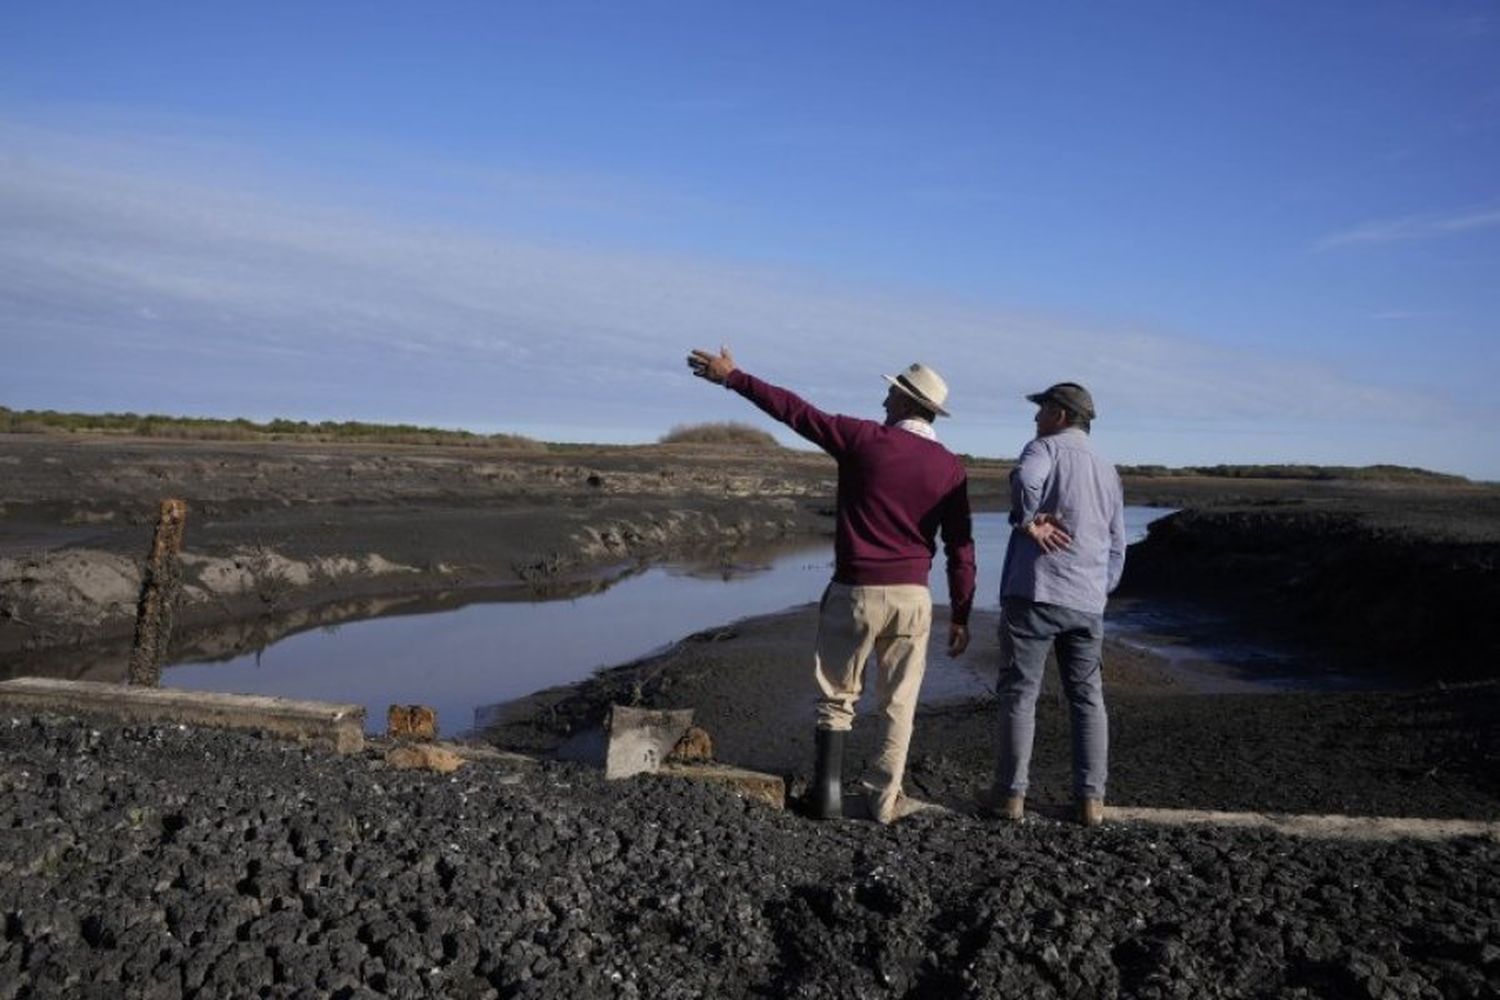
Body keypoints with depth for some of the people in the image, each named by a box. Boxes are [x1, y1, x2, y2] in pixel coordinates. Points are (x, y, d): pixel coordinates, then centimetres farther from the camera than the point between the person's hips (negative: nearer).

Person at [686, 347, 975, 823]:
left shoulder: (864, 439, -7)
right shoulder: (950, 467, 0)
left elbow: (793, 409, -1)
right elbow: (960, 547, 1)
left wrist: (732, 377, 10)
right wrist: (960, 615, 8)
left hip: (855, 592, -2)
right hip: (911, 596, 2)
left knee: (836, 698, 13)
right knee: (898, 704, 13)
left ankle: (827, 796, 15)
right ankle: (885, 800, 18)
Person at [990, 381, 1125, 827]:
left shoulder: (1046, 448, -2)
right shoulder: (1108, 470, 19)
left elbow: (1025, 478, -28)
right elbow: (1116, 545, 23)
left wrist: (1027, 522, -13)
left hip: (1034, 593, -6)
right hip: (1087, 602, 6)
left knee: (1019, 693, 3)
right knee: (1088, 697, 13)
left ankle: (1011, 793, 8)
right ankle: (1091, 799, 12)